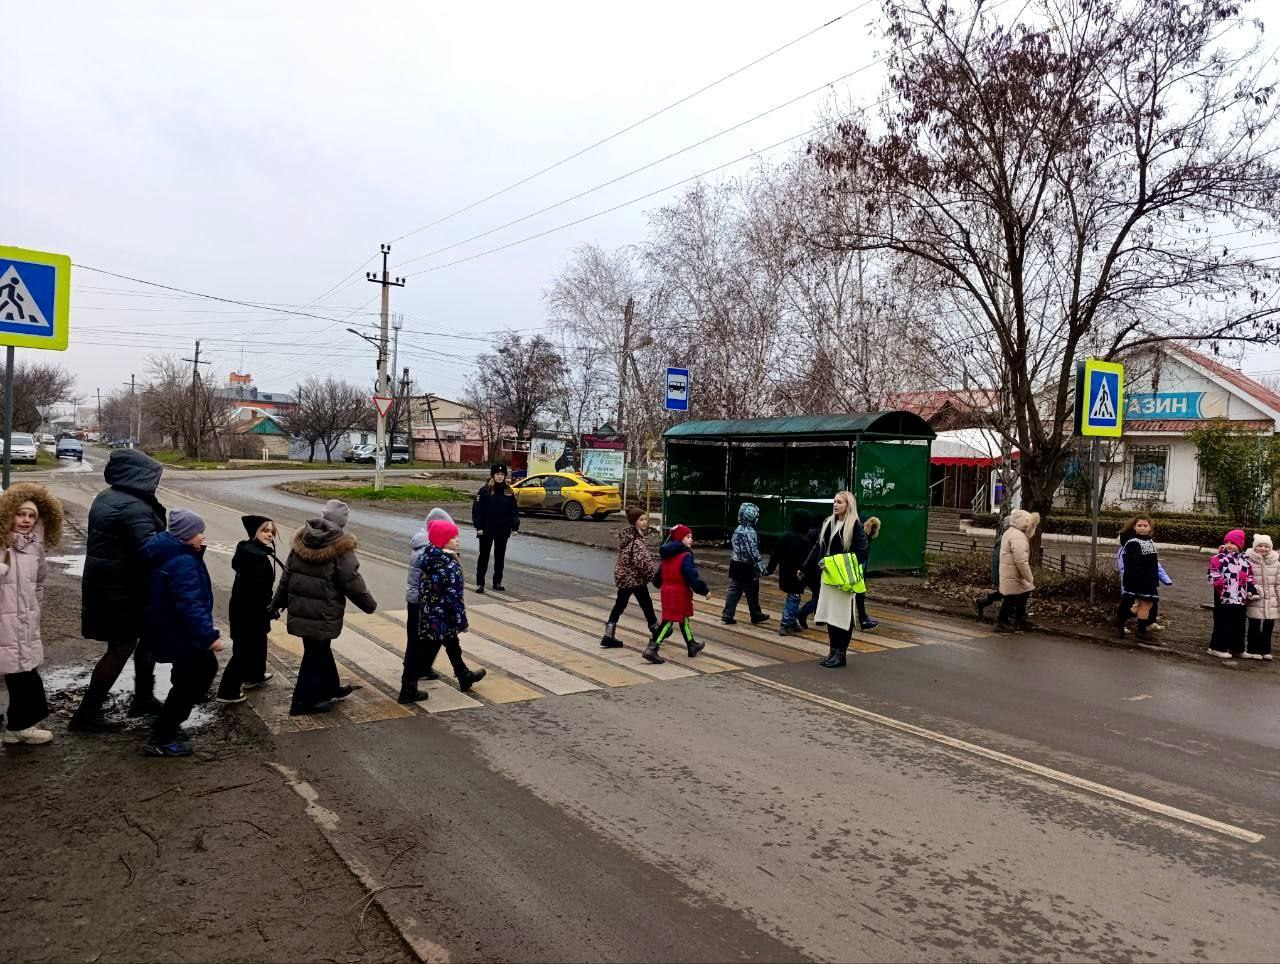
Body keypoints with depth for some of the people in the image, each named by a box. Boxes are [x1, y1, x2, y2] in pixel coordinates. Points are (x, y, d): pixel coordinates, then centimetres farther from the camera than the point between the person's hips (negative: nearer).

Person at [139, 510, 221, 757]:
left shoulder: (171, 554, 7)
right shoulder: (183, 563, -26)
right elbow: (190, 605, -32)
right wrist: (209, 635, -30)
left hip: (172, 629, 11)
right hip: (179, 633, -11)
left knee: (204, 668, 23)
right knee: (189, 683, 1)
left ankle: (169, 725, 33)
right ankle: (160, 740, 9)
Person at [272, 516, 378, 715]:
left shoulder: (301, 542, 3)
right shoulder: (340, 549, -17)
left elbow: (286, 575, 10)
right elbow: (353, 582, -14)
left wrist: (278, 602, 21)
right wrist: (369, 604, 1)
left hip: (299, 611, 7)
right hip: (323, 616, -7)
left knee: (320, 649, 22)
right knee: (316, 653, 5)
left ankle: (331, 688, 39)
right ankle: (304, 702, 13)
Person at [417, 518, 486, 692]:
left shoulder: (428, 557, 1)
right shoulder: (451, 565, -22)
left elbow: (425, 587, 10)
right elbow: (454, 596, -21)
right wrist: (462, 622, -15)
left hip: (428, 613, 7)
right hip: (443, 616, -7)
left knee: (453, 646, 21)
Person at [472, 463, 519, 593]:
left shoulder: (509, 492, 6)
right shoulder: (485, 490, -6)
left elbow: (513, 510, 10)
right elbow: (477, 510, -7)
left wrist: (515, 526, 3)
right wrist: (479, 527, -12)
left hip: (503, 530, 4)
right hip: (487, 529, -4)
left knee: (500, 556, 11)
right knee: (484, 556, 3)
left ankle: (497, 582, 21)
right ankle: (480, 583, 7)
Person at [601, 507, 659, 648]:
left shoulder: (625, 535, 5)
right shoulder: (637, 541, -23)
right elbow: (644, 562, -27)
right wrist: (656, 573, -15)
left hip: (623, 577, 8)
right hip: (636, 578, -8)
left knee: (619, 605, 12)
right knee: (647, 605, 10)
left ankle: (609, 636, 10)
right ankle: (656, 632, 28)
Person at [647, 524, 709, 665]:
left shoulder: (668, 555, 9)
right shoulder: (685, 556, -18)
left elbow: (661, 572, 20)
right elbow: (693, 576, -20)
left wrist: (658, 583, 40)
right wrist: (704, 591, -10)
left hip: (667, 590, 9)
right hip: (679, 593, -9)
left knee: (683, 618, 22)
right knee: (669, 621, -6)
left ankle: (692, 645, 36)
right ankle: (651, 649, -11)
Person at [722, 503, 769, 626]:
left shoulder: (737, 530, 9)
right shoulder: (750, 532, -17)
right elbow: (754, 551, -19)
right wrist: (761, 567, -15)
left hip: (735, 564, 8)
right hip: (747, 567, -8)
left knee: (734, 590, 8)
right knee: (752, 592, 6)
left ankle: (727, 615, 4)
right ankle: (756, 616, 19)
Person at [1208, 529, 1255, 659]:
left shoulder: (1244, 560, 13)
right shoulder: (1218, 559, -4)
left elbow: (1249, 577, 18)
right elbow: (1213, 575, -10)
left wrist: (1252, 590, 8)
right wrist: (1220, 583, -24)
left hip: (1240, 599, 6)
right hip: (1224, 598, -6)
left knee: (1239, 624, 12)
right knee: (1223, 623, -4)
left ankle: (1237, 648, 22)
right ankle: (1218, 647, 4)